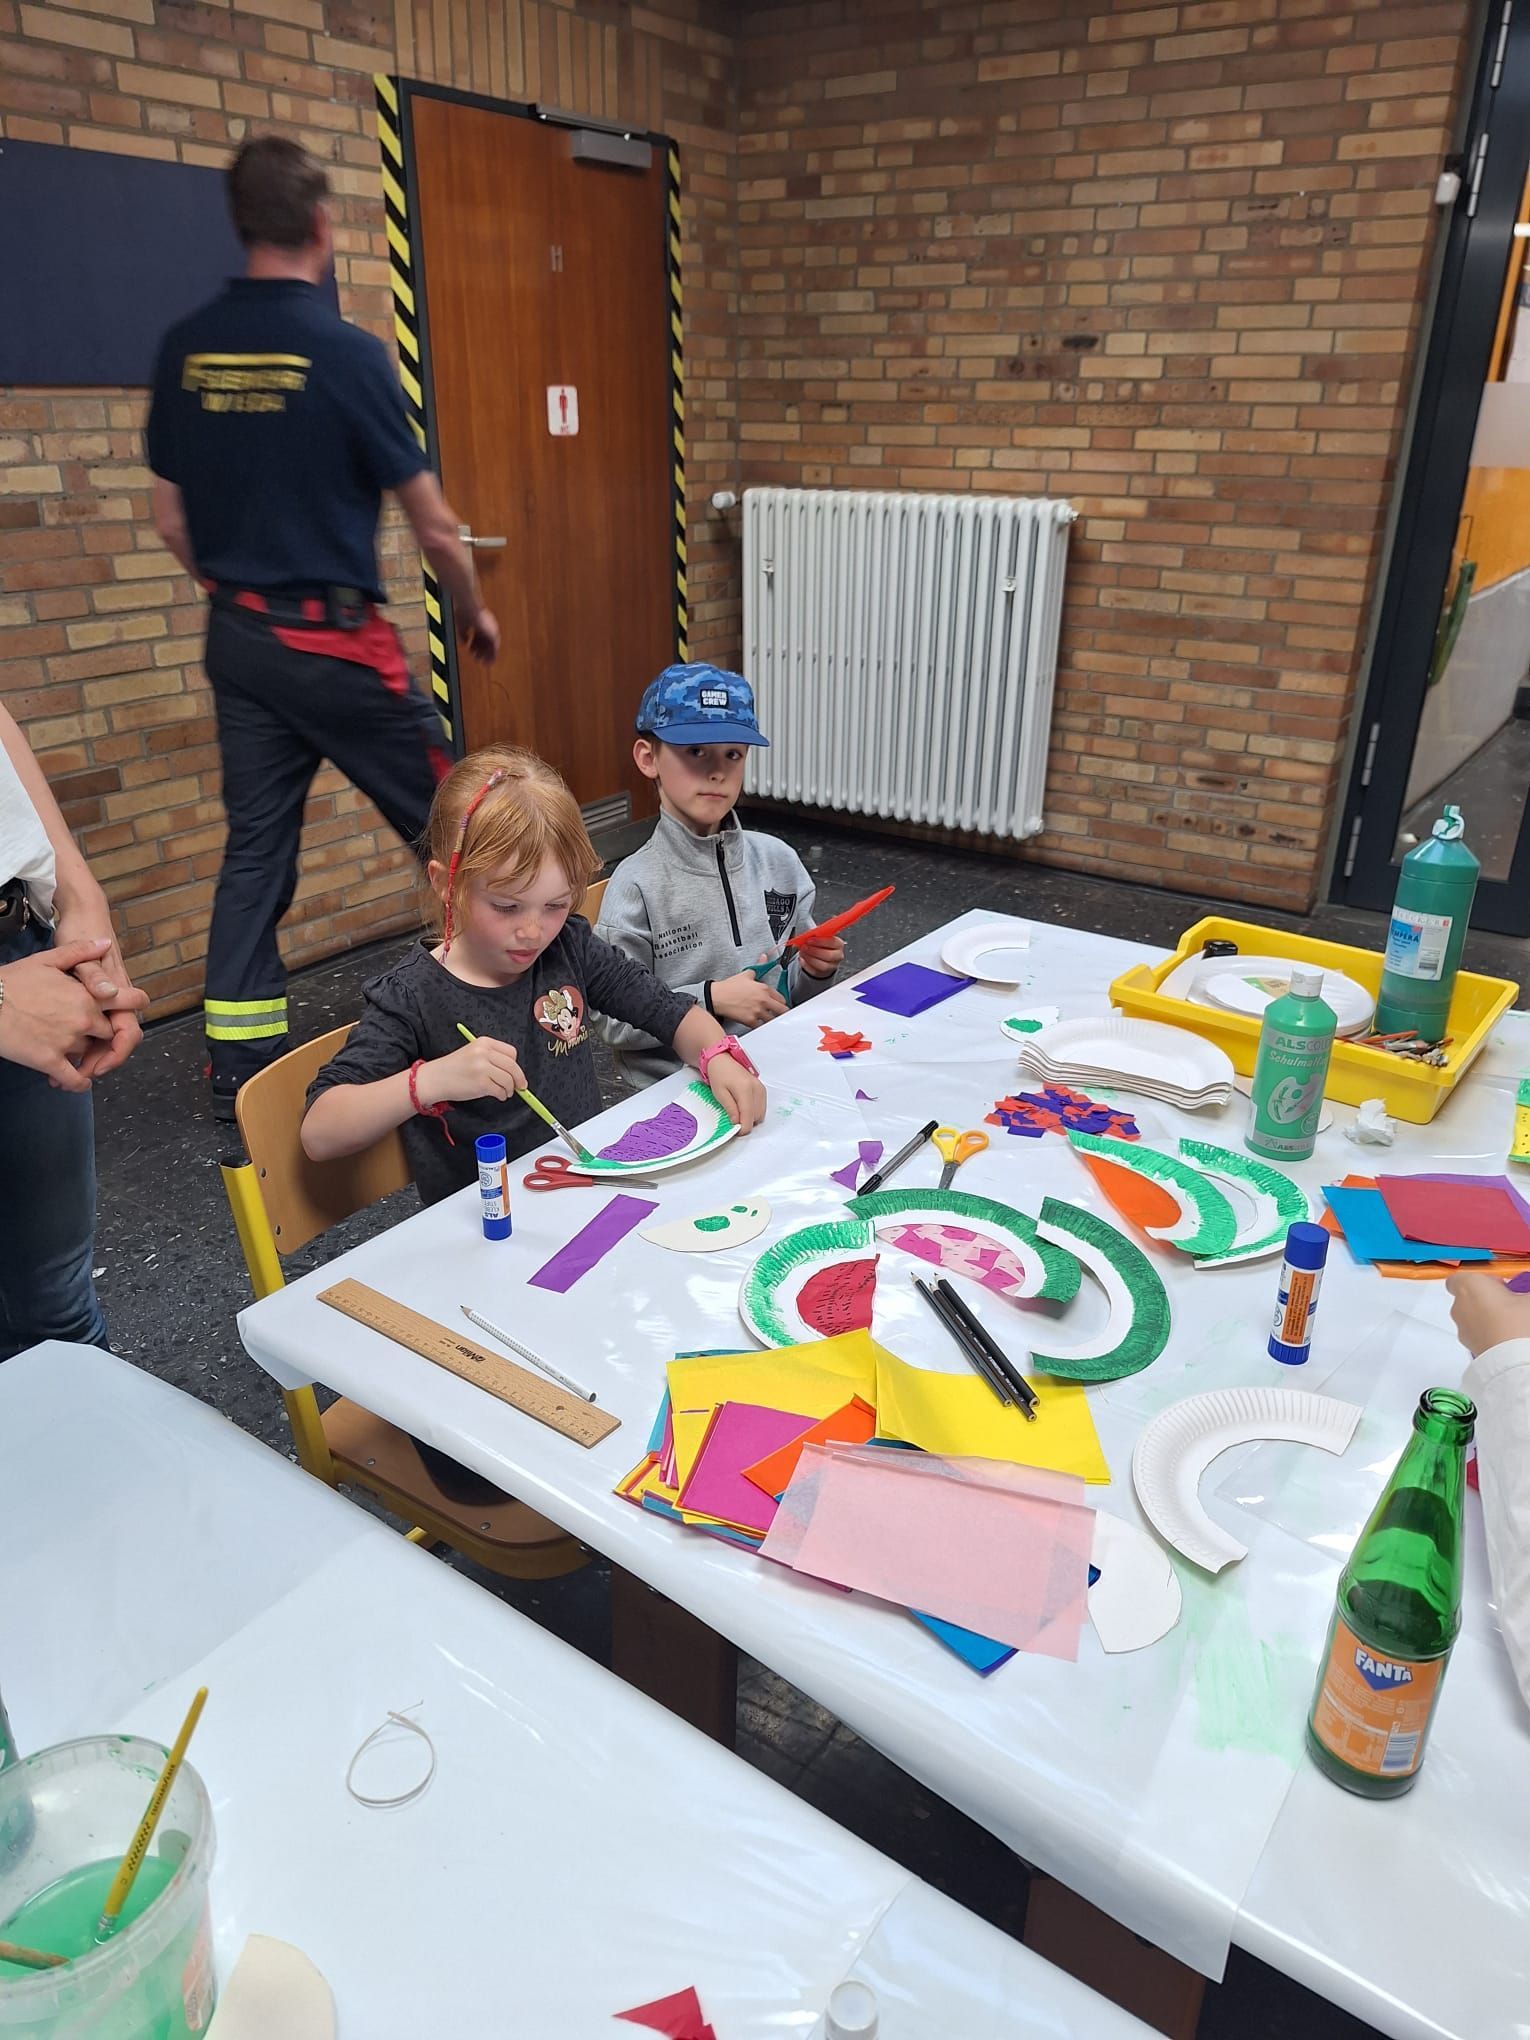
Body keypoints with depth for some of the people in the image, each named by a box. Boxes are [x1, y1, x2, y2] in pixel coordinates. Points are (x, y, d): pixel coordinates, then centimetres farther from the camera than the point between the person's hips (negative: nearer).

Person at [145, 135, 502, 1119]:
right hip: (336, 639, -6)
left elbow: (172, 520, 9)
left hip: (238, 639, 6)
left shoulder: (187, 349, 4)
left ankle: (239, 1066, 14)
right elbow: (431, 522, -10)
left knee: (256, 844, 11)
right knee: (446, 823, 10)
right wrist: (476, 609, 7)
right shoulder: (346, 351, -13)